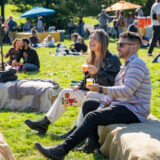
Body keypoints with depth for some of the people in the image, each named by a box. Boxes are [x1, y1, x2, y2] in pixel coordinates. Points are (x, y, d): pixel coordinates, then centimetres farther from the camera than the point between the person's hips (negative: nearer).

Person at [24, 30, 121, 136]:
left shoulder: (112, 59, -11)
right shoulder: (91, 59, 14)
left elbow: (113, 82, -18)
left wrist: (98, 72, -26)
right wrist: (80, 85, 1)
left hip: (104, 95, -8)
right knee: (65, 93, -8)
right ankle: (46, 122, -9)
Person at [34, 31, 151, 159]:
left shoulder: (136, 64, -13)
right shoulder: (126, 65, 21)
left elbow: (127, 91, -25)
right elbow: (115, 91, 18)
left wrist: (101, 89, -19)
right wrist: (102, 106, 3)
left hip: (134, 112, -11)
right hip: (122, 106, 11)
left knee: (92, 116, -26)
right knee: (88, 105, 12)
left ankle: (62, 150, -30)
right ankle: (93, 143, 4)